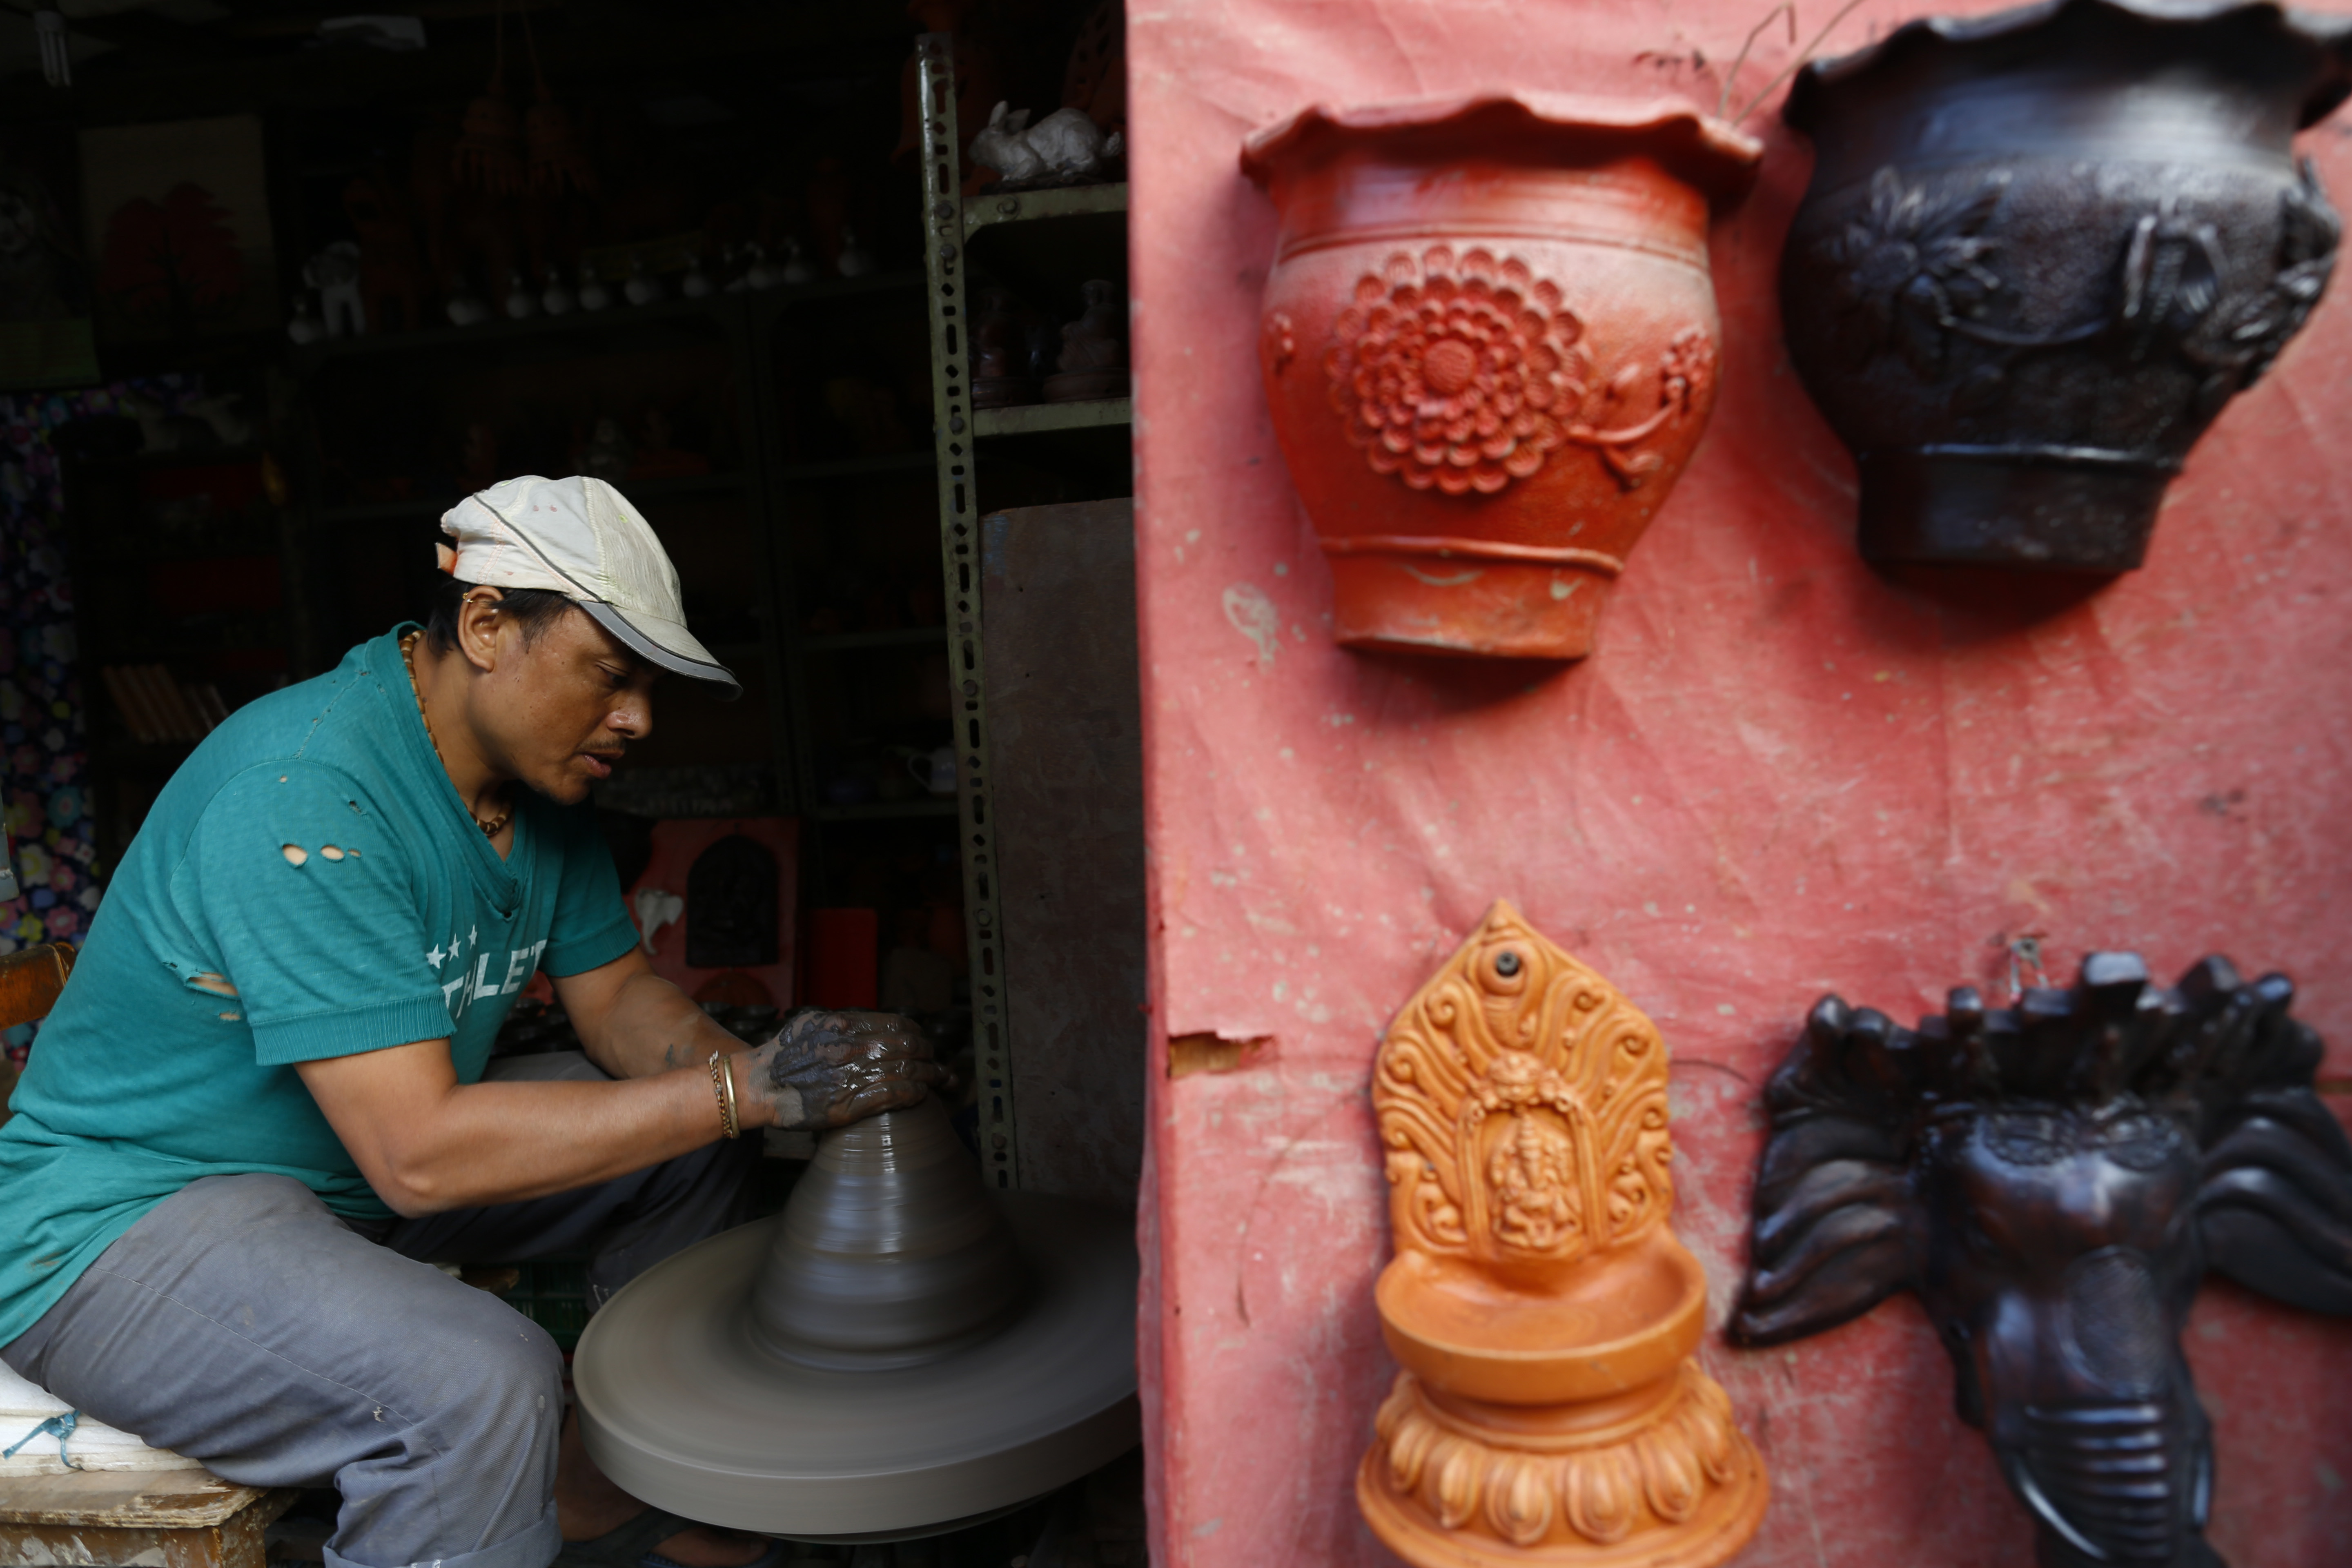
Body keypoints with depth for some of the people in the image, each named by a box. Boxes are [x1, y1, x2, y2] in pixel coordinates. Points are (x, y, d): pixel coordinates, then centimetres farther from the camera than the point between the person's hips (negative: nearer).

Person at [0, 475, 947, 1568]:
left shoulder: (540, 771, -2)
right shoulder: (307, 795, -30)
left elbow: (621, 1001, 4)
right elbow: (419, 1157, -34)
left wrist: (787, 1077, -16)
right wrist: (750, 1088, -34)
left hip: (353, 1175, 10)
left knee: (690, 1142, 9)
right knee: (484, 1381, -35)